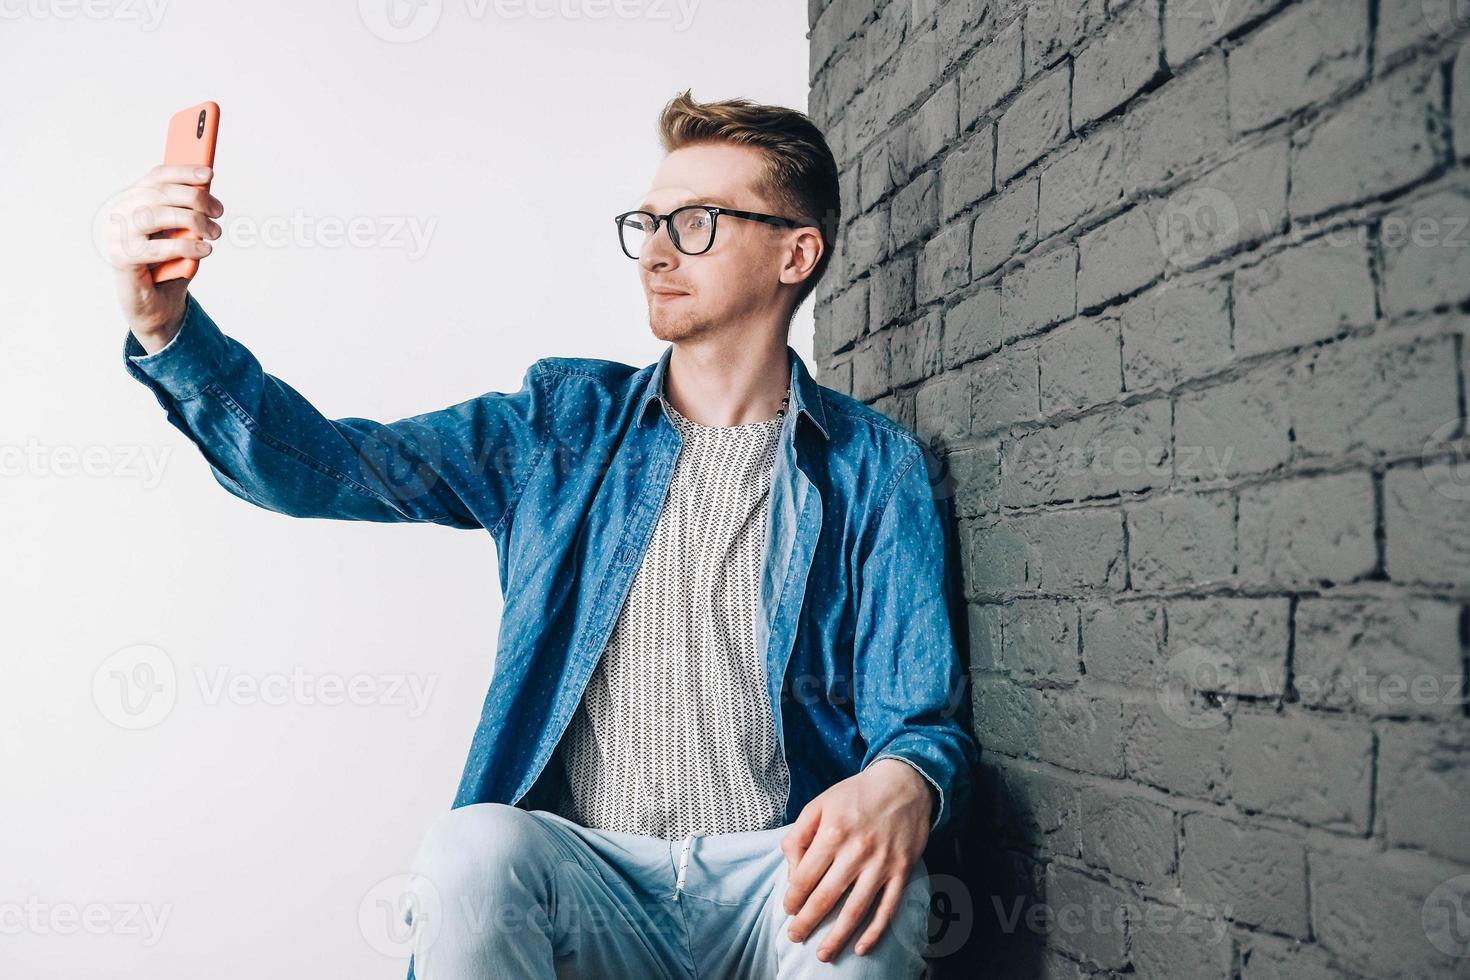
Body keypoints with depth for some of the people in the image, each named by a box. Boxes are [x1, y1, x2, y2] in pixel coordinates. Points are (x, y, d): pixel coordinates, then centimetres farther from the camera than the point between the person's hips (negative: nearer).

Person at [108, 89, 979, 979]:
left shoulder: (878, 468, 3)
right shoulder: (563, 423, 10)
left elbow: (924, 720, -1)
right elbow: (330, 467, 3)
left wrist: (902, 786, -25)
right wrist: (169, 326, -12)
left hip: (778, 881, -1)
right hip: (587, 876, 2)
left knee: (864, 892, -34)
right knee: (476, 847, -30)